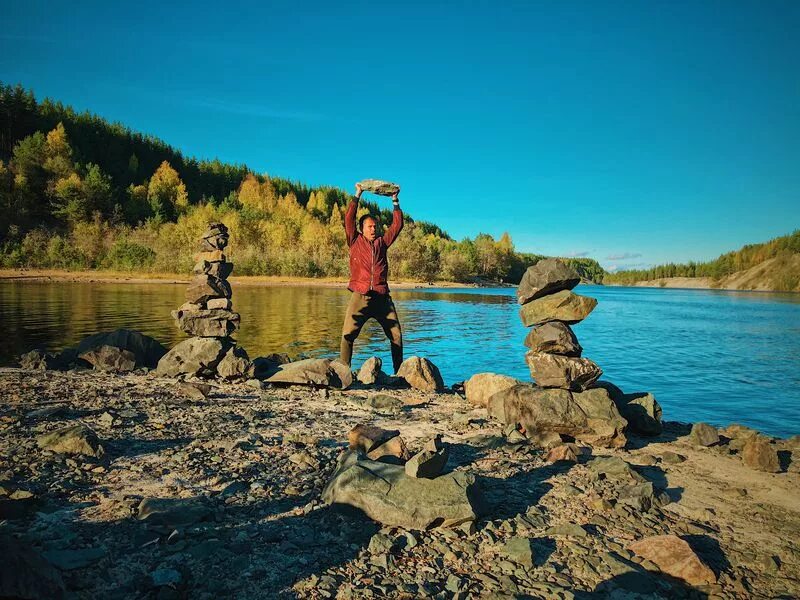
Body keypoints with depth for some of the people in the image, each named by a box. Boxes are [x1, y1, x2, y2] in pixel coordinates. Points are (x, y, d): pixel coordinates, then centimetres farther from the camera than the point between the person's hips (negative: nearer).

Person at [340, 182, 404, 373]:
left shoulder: (382, 242, 19)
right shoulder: (355, 241, 13)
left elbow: (397, 225, 20)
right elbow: (349, 219, 6)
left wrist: (395, 201, 20)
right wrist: (357, 196, 8)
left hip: (382, 297, 3)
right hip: (360, 296, -3)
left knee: (396, 335, 2)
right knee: (348, 334, -14)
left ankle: (399, 371, 11)